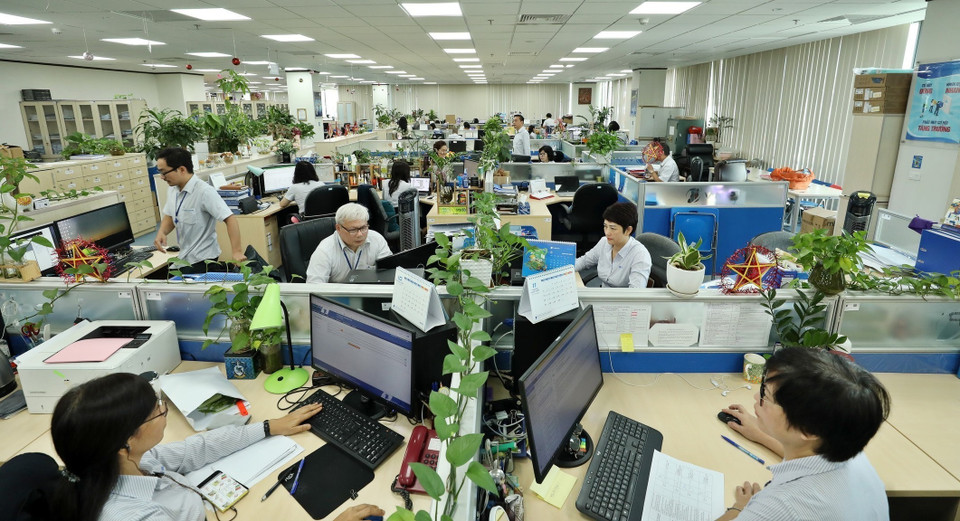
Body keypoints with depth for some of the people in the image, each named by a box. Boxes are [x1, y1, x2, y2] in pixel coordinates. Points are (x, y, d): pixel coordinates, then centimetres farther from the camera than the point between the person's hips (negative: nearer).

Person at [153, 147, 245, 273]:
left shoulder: (204, 191, -21)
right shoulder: (172, 190, 4)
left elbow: (230, 219, -25)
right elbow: (169, 216, 18)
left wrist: (237, 252, -30)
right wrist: (161, 233, -4)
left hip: (202, 260, -8)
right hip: (185, 258, 8)